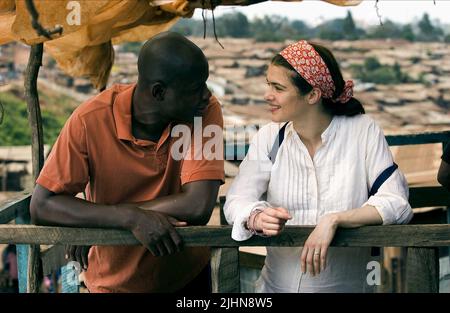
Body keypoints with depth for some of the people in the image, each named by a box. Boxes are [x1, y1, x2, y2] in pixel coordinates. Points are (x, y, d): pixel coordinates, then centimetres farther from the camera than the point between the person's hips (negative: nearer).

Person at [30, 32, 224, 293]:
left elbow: (199, 207, -30)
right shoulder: (90, 121, -24)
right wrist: (132, 217, -35)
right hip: (114, 282, -2)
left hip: (186, 276, 2)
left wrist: (97, 221, -26)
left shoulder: (207, 110, -22)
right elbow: (42, 206, -23)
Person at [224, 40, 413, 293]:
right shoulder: (269, 137, 4)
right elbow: (236, 202, -2)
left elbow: (397, 204, -8)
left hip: (347, 286, -1)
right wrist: (257, 218, -24)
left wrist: (334, 220, -21)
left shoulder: (363, 132, -2)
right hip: (278, 285, 1)